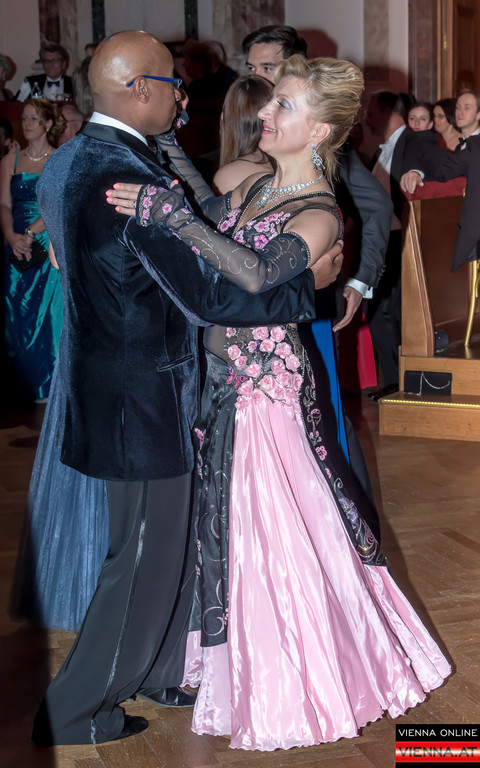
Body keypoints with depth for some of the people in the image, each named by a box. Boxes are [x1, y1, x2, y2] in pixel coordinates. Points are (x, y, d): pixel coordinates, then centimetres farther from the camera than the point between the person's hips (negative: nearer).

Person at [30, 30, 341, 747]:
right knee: (145, 557, 7)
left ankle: (160, 668, 43)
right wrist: (310, 282, -14)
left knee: (169, 540, 24)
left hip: (103, 381, 10)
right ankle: (75, 712, 23)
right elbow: (207, 298, -24)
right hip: (142, 400, -10)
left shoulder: (66, 162, 5)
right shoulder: (130, 179, -26)